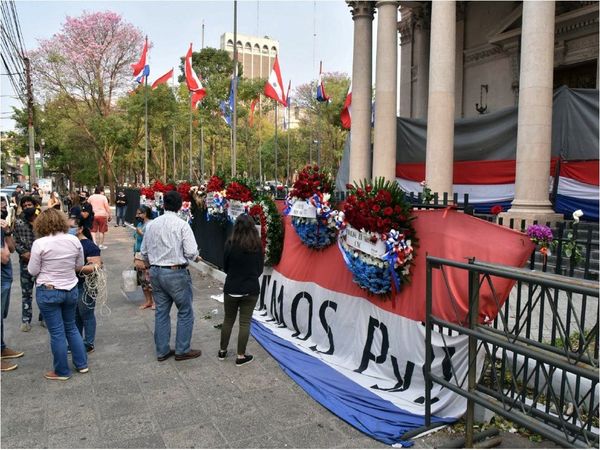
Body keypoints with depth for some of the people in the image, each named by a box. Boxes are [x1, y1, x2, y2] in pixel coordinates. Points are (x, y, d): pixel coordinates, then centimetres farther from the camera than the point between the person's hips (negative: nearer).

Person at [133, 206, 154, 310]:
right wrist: (135, 254, 20)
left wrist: (141, 233, -20)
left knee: (149, 278, -5)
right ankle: (148, 301, 20)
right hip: (139, 255, 8)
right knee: (142, 279, 10)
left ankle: (154, 301, 9)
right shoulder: (139, 224, 13)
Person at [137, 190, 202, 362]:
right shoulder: (182, 225, -13)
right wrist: (196, 257, 5)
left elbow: (144, 251, 9)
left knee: (161, 311, 15)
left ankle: (162, 351, 24)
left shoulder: (151, 224, 3)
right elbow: (191, 253, -17)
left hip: (155, 272, 6)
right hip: (176, 273, -6)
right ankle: (182, 350, 15)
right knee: (185, 312, 9)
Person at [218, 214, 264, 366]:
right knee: (245, 323, 7)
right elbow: (260, 269, 4)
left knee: (228, 320, 16)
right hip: (251, 290, 0)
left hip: (231, 288, 0)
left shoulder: (230, 244, -10)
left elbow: (225, 267, 1)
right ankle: (241, 356, 14)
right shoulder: (257, 245, -7)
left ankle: (222, 351, 29)